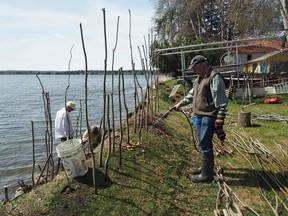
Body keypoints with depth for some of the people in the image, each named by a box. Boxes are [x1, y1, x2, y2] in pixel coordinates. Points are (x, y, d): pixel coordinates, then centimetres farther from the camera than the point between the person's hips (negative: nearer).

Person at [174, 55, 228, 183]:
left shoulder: (215, 77, -14)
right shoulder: (199, 78, 16)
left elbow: (221, 101, -19)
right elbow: (191, 94, 30)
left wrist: (219, 120, -22)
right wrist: (180, 104, 35)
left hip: (208, 117, -9)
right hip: (199, 115, 9)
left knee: (205, 145, -5)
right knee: (203, 143, 18)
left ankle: (207, 175, 7)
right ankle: (205, 167, 34)